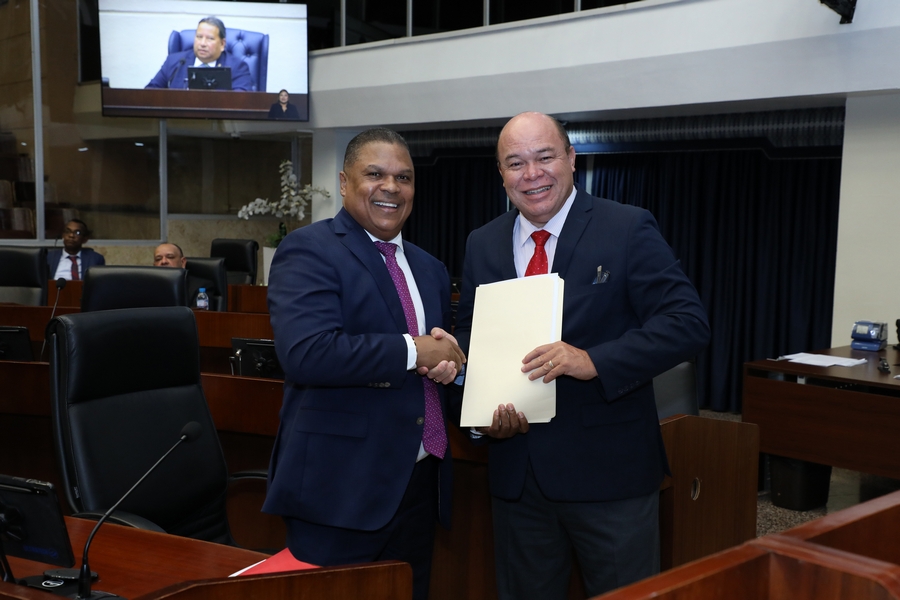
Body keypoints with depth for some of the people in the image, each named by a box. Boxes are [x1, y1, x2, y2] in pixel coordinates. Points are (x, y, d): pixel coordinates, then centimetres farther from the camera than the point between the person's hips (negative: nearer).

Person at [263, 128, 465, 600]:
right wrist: (413, 351, -17)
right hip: (340, 489, -7)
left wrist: (446, 362, 0)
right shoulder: (308, 250, -9)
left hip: (419, 484, 7)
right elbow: (305, 353, -24)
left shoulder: (430, 269, 15)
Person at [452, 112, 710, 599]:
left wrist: (594, 361, -26)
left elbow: (688, 322, -14)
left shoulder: (628, 229, -7)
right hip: (516, 471, 4)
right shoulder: (483, 245, 7)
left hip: (610, 469, -4)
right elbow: (468, 337, 11)